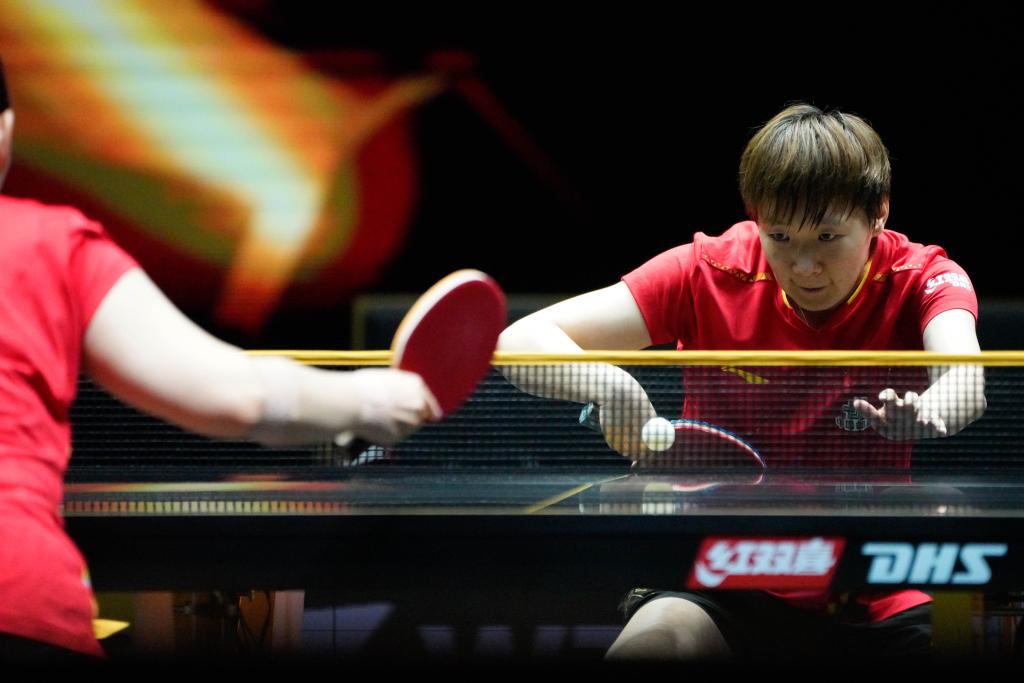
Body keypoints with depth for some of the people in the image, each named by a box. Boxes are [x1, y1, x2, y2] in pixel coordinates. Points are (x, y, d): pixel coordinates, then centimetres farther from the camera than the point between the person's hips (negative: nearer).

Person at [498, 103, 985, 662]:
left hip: (875, 596, 1)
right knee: (649, 641, -33)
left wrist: (928, 411, -54)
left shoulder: (921, 277, -6)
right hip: (725, 583, -1)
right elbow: (520, 343, -11)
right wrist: (608, 385, -33)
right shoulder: (708, 274, -7)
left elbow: (964, 382, -29)